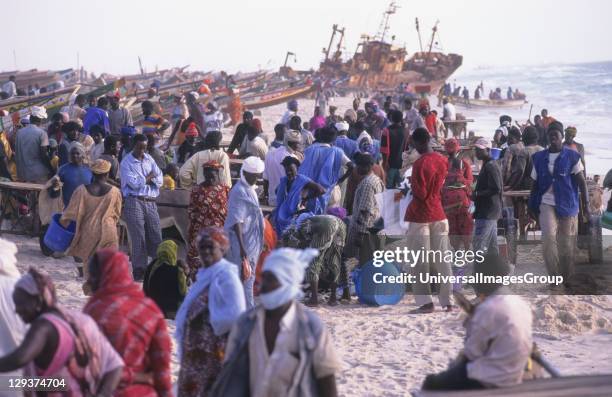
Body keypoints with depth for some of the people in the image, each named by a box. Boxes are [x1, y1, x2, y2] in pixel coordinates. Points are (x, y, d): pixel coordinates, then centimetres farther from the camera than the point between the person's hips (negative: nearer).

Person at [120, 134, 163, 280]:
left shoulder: (149, 159, 15)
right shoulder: (126, 162, -1)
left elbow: (160, 179, 7)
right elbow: (134, 183, -12)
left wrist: (144, 180, -7)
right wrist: (149, 177, 1)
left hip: (151, 202, 5)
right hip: (134, 202, -5)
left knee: (156, 236, 2)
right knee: (138, 238, -5)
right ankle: (139, 270, 0)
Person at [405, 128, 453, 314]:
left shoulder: (420, 163, -17)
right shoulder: (443, 160, 5)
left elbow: (420, 193, -18)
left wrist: (411, 184, 0)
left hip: (420, 216, -6)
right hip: (439, 213, 6)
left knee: (421, 261, 0)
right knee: (442, 260, 8)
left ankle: (426, 302, -2)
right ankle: (447, 301, 9)